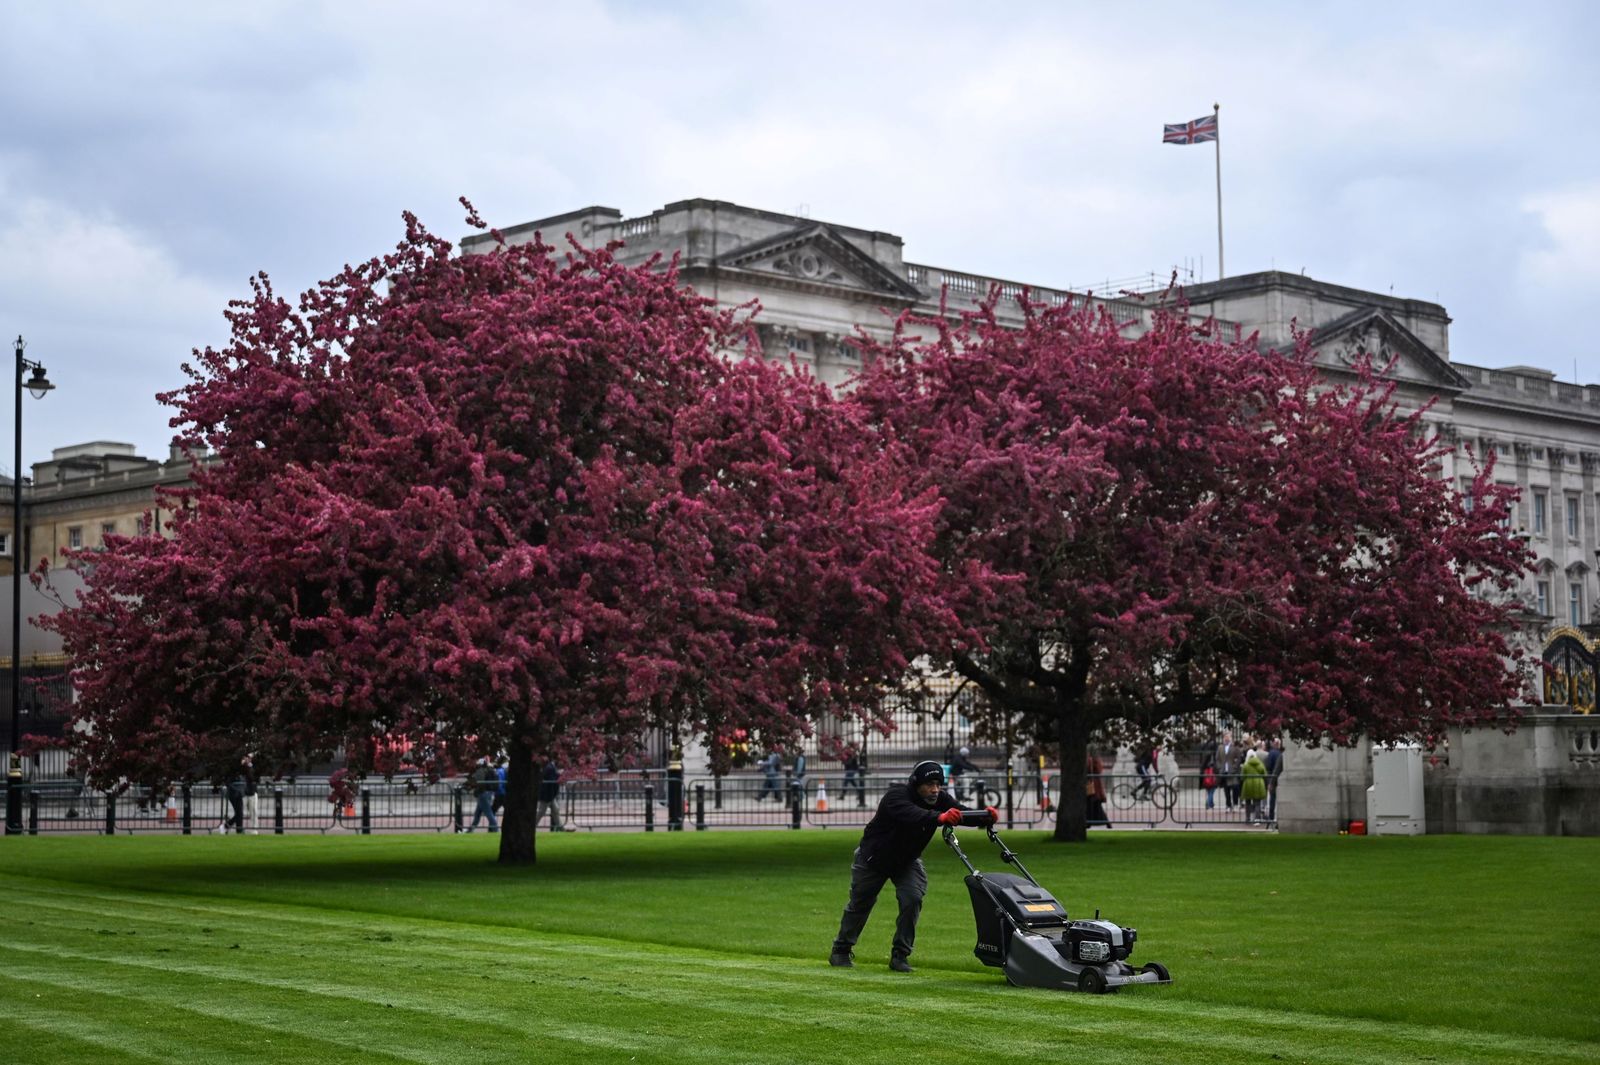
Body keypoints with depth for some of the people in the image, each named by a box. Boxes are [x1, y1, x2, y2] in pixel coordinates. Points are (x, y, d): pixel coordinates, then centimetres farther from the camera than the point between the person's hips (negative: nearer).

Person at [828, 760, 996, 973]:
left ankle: (900, 955, -3)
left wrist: (985, 815, -52)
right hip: (874, 857, -4)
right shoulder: (896, 796, -36)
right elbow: (913, 815, -56)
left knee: (912, 900, -16)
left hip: (907, 861, 4)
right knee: (860, 903, 8)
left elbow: (962, 814, -30)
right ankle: (841, 950, 30)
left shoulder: (940, 800, -18)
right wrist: (940, 817, -74)